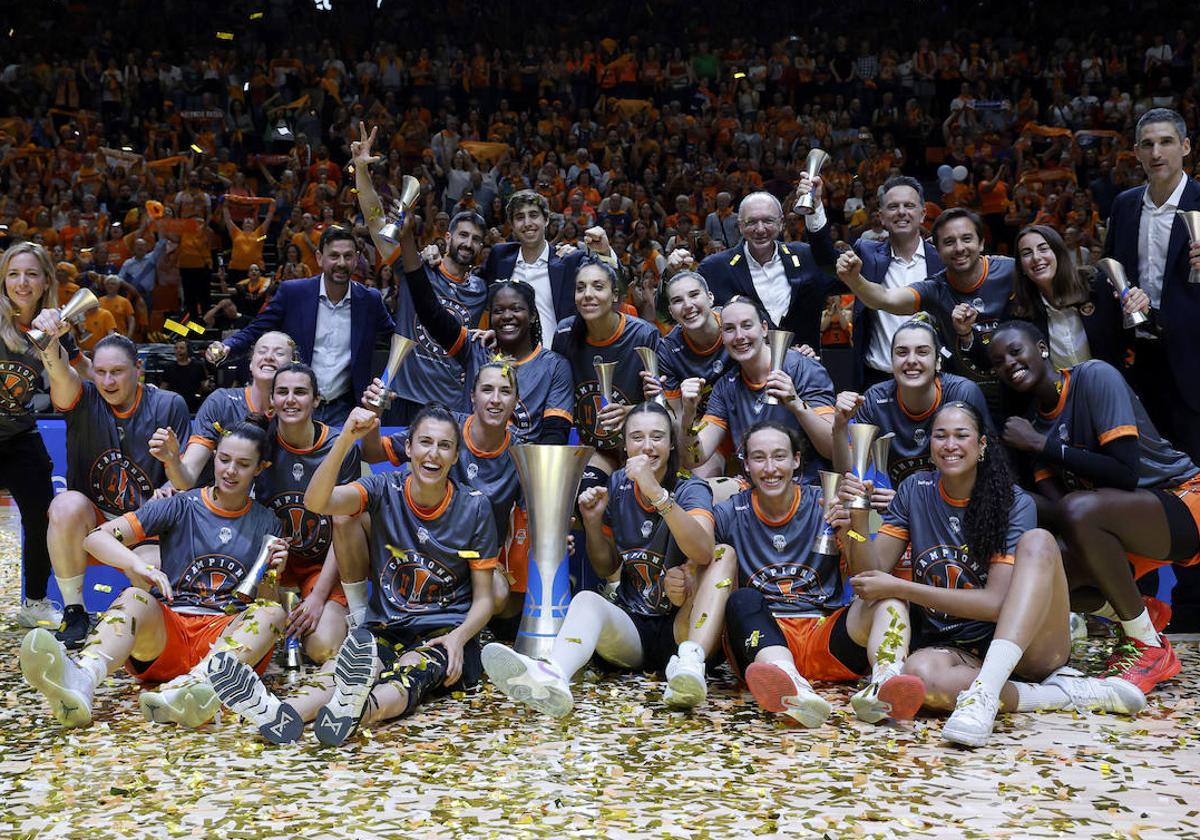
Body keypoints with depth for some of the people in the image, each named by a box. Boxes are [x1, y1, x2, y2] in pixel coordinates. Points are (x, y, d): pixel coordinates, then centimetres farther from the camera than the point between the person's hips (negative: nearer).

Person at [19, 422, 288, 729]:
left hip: (229, 634, 1)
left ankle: (189, 688, -58)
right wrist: (141, 566, -21)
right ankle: (80, 681, -65)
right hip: (167, 628, -1)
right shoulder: (181, 507, 9)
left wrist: (272, 574, -8)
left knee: (271, 612, -30)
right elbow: (96, 538, -2)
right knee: (134, 598, -32)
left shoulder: (266, 523, 15)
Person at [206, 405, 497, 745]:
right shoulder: (385, 489, 0)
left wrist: (458, 637, -18)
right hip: (385, 628, 2)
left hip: (445, 632, -1)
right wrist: (346, 439, -32)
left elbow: (483, 598, 2)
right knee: (342, 666, -33)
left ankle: (359, 710, -70)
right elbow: (316, 502, -18)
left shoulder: (474, 508, -1)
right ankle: (283, 712, -63)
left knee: (412, 670, -37)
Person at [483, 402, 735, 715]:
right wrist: (593, 522, -4)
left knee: (725, 558, -24)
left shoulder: (691, 489, -6)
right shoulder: (618, 486, 7)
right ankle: (553, 676, -60)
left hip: (680, 628, -2)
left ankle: (690, 660, -44)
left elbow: (704, 553, -28)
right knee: (585, 599, -28)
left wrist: (657, 493, -38)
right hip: (631, 627, 2)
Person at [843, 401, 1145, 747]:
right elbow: (874, 568, -2)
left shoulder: (1014, 504, -7)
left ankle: (984, 692, -41)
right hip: (952, 650, 1)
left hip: (1028, 644, -1)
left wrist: (898, 588, -21)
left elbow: (997, 602, -17)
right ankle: (1065, 693, -22)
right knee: (918, 673, -36)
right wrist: (858, 518, -22)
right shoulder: (915, 491, 4)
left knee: (1038, 541, -27)